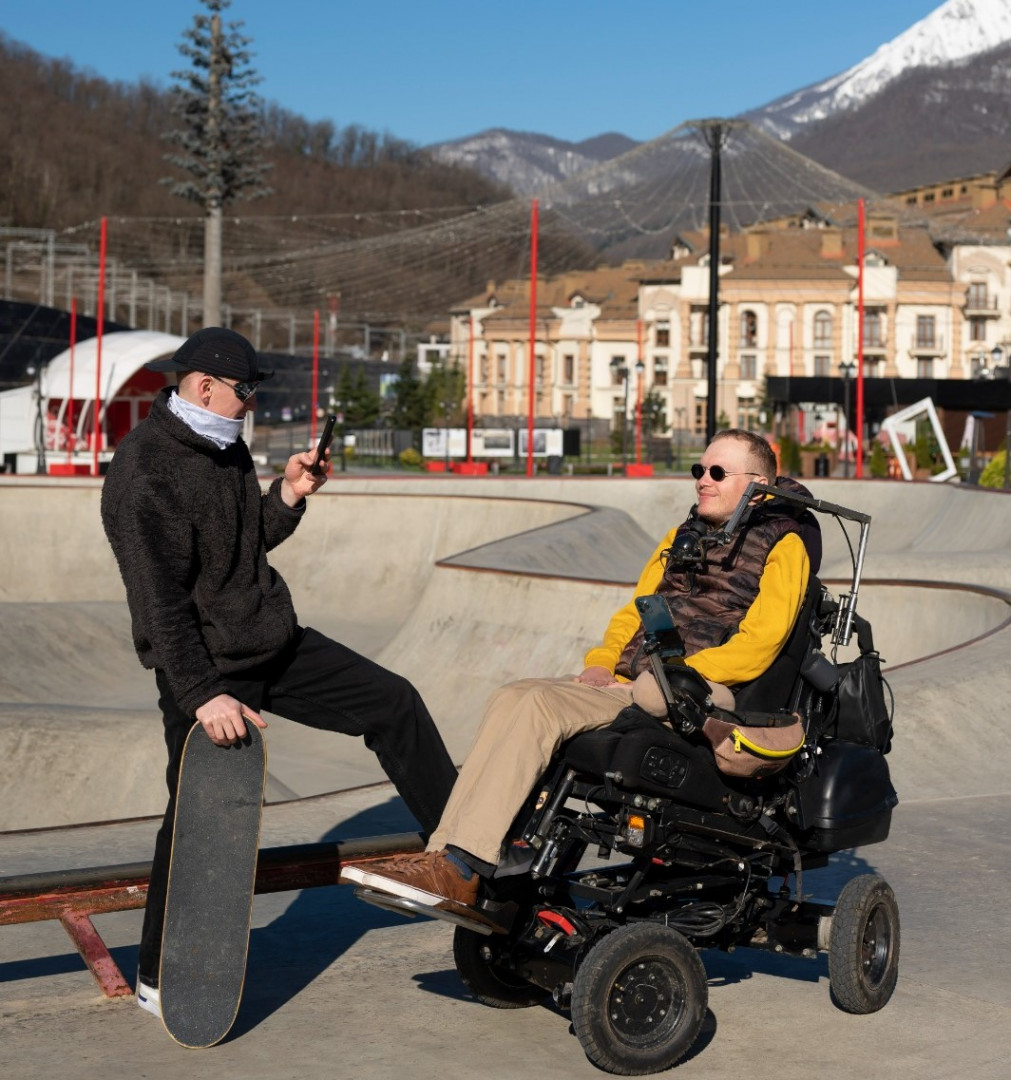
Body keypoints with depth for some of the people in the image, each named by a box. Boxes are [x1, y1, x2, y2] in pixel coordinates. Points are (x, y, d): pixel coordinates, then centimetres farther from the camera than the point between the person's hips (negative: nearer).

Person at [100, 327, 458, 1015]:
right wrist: (202, 694, -29)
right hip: (208, 667, -8)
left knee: (395, 703, 5)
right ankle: (159, 977, 15)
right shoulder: (146, 470, -20)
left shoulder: (226, 448, 8)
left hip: (278, 645, 8)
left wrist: (287, 497, 0)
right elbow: (160, 598, -25)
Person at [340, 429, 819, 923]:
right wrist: (600, 663, 6)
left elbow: (757, 645, -12)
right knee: (512, 697, -15)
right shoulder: (685, 536, 25)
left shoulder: (783, 543, 0)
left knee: (543, 702, -26)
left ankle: (462, 869, -31)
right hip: (631, 685, 8)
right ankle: (448, 857, -25)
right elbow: (634, 613, 26)